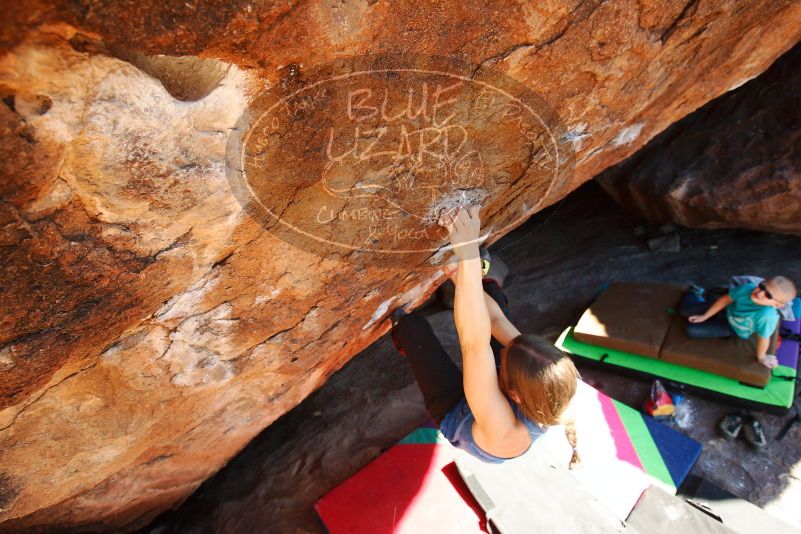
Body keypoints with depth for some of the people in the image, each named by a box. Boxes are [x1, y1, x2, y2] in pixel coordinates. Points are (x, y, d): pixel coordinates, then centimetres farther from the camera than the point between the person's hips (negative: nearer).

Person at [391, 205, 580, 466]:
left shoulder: (503, 430, -48)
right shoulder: (548, 393, -32)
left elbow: (475, 345, -61)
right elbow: (497, 320, -26)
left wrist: (468, 252, -68)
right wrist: (459, 274, -24)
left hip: (453, 414, -4)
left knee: (413, 325, -6)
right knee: (494, 296, 2)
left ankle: (402, 336, 29)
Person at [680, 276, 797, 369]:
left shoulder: (767, 315, -46)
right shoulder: (748, 288, -33)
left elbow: (763, 338, -28)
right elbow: (725, 299, -14)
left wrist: (761, 357, -9)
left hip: (734, 329, -2)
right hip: (727, 310, 2)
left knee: (692, 330, -8)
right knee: (684, 310, 7)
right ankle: (692, 294, 41)